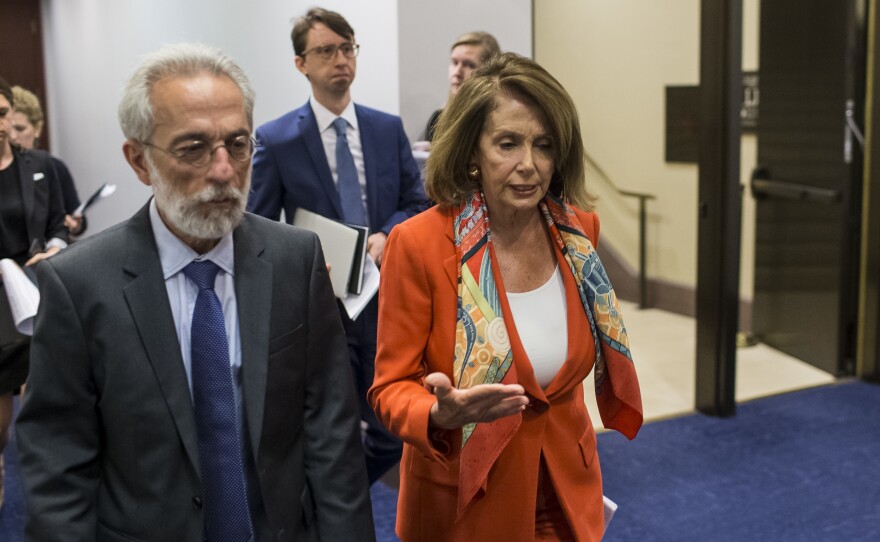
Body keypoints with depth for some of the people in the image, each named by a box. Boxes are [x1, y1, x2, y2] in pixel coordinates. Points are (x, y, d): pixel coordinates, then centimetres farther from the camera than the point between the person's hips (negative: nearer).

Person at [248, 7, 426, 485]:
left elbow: (416, 203, 9)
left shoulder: (389, 129, 6)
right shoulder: (276, 140, -4)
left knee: (390, 434, 11)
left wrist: (386, 237, -11)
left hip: (385, 298, 3)